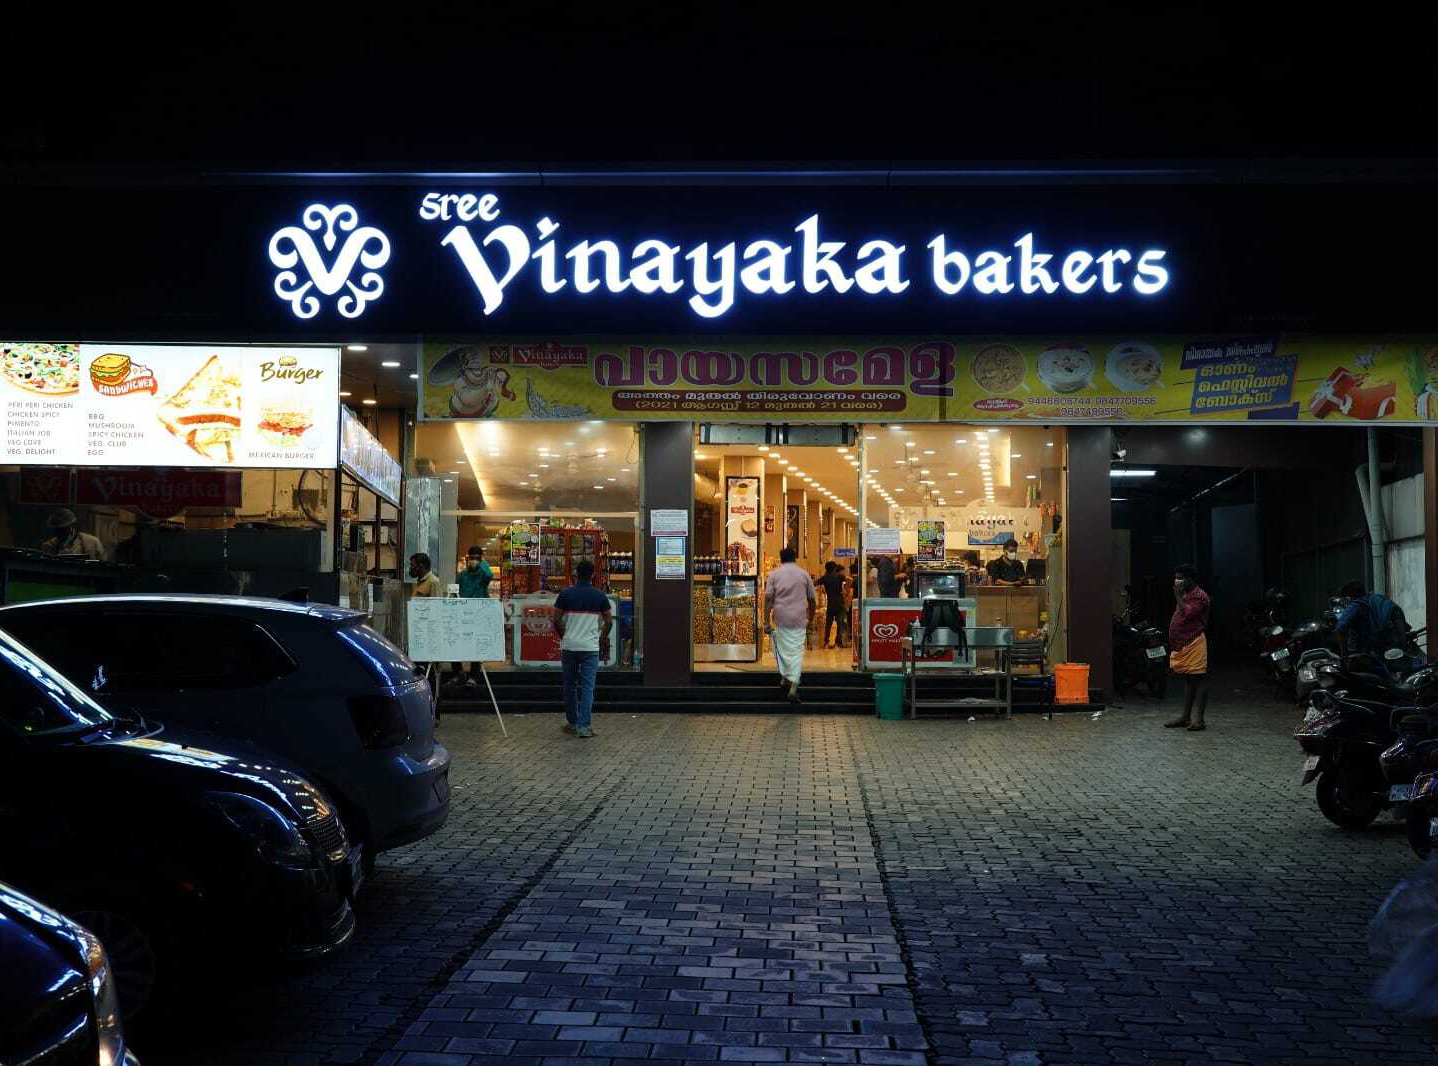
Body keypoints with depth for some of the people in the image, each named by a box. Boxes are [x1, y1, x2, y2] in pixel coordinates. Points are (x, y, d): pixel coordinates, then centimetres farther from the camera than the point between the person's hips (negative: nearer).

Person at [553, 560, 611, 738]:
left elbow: (556, 621, -2)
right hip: (590, 647, -1)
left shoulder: (566, 594, -3)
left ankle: (572, 723, 21)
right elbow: (609, 621, 1)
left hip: (569, 646, 1)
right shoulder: (599, 596, -2)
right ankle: (584, 726, -7)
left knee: (570, 685, 14)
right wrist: (601, 639, 16)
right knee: (587, 687, -1)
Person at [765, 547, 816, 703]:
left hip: (780, 617, 0)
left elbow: (768, 598, -2)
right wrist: (811, 619, 23)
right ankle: (793, 686, -9)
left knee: (782, 647, 18)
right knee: (797, 651, 0)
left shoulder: (774, 574, 5)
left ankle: (784, 678, 16)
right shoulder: (803, 574, 8)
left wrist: (766, 621, -1)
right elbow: (812, 599, 11)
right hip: (799, 618, 0)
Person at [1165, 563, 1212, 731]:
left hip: (1194, 645, -10)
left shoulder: (1199, 596, -12)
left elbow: (1187, 614, -23)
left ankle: (1197, 718, -6)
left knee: (1199, 679, -5)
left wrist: (1178, 596, -16)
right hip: (1182, 645, 10)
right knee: (1188, 680, 13)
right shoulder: (1184, 595, 19)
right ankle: (1186, 717, 18)